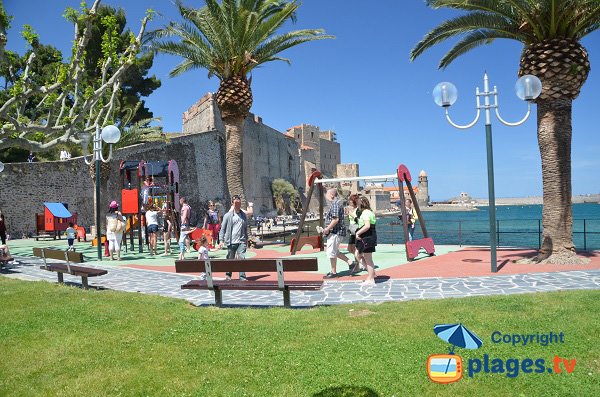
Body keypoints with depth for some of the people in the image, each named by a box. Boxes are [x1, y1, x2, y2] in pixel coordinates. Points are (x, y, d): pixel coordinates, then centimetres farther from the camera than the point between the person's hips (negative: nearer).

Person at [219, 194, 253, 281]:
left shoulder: (244, 214, 7)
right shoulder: (228, 215, -2)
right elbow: (223, 228, -2)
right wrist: (221, 240, -8)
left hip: (241, 241, 2)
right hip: (231, 241, -1)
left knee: (242, 258, -10)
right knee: (230, 259, 10)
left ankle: (242, 277, -6)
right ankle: (228, 275, 30)